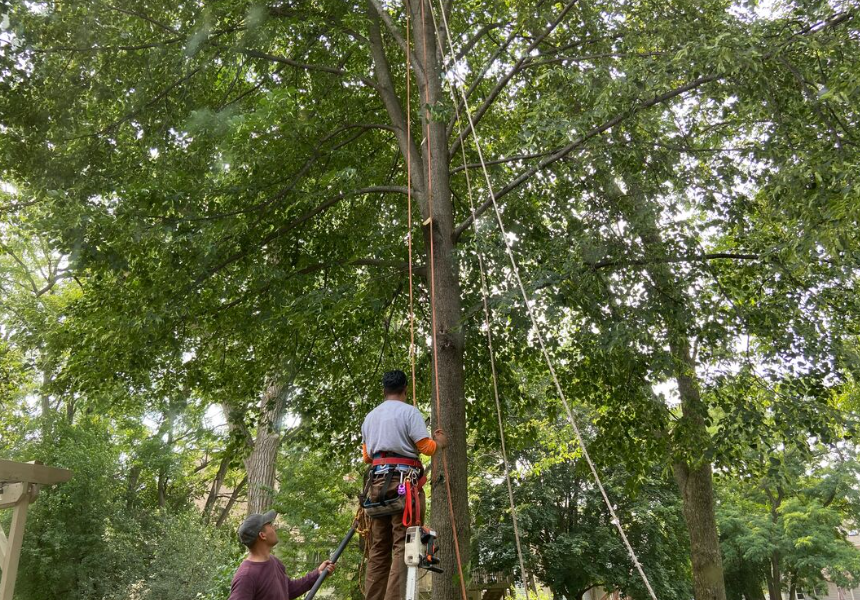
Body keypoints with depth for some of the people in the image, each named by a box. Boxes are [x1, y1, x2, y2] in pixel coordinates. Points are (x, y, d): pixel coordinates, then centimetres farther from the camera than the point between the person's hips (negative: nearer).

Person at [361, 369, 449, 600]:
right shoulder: (409, 411, -1)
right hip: (404, 480, -6)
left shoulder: (369, 417, 19)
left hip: (377, 480, 6)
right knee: (403, 544, -8)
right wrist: (440, 442, 14)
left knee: (378, 547, 8)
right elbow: (425, 447, -7)